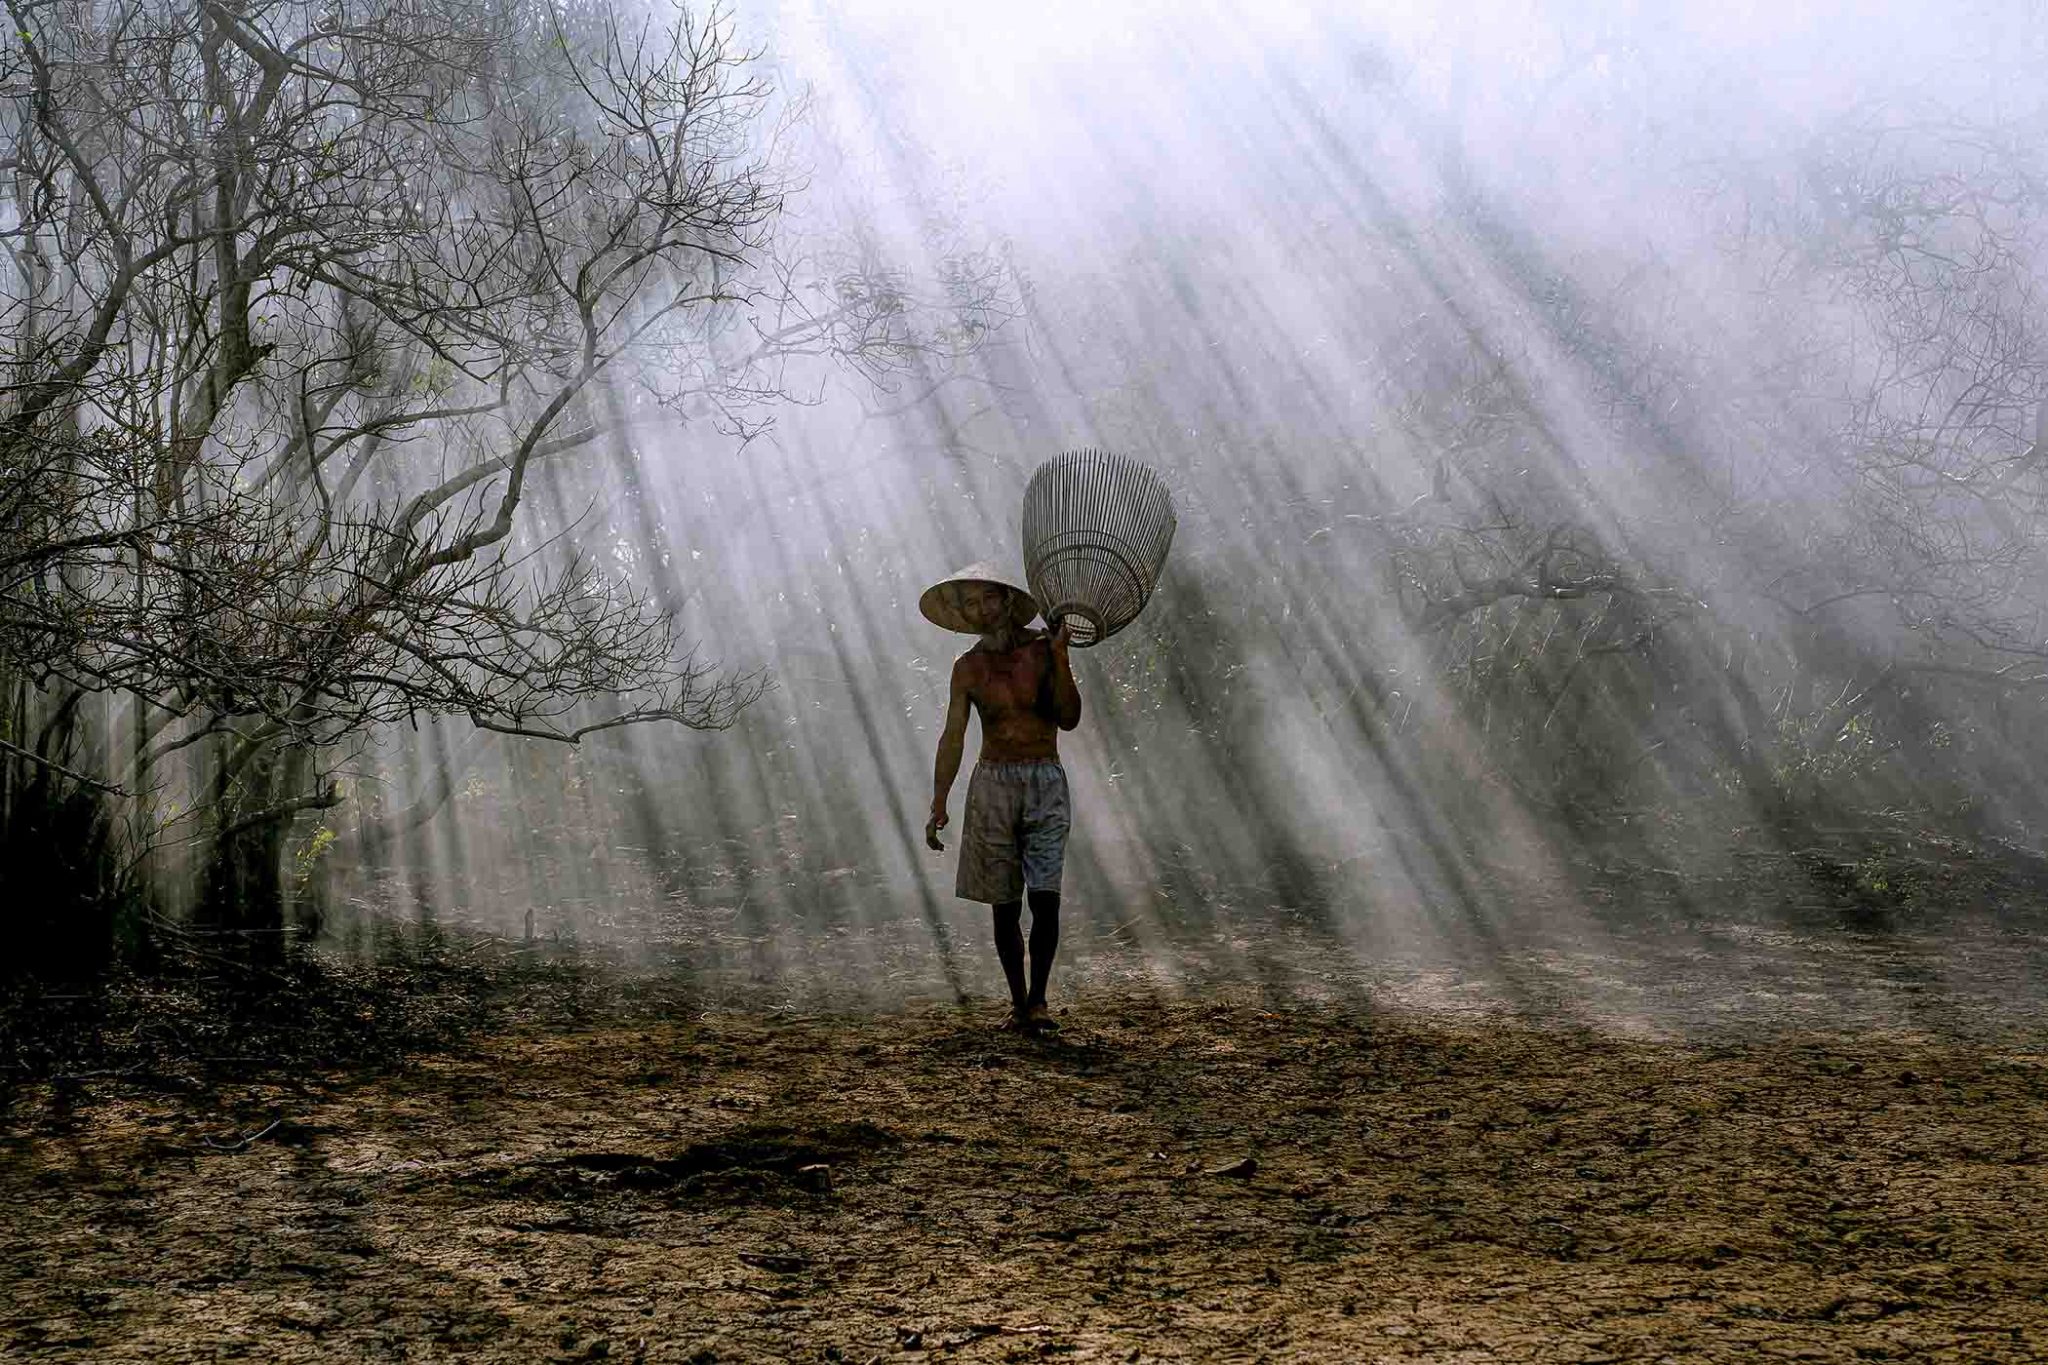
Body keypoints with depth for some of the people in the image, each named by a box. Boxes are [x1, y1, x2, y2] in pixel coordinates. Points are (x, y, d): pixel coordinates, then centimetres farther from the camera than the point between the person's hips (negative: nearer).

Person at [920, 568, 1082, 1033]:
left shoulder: (1043, 650, 0)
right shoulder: (968, 667, 4)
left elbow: (1069, 719, -7)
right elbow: (953, 737, 1)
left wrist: (1060, 658, -17)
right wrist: (938, 805, -7)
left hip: (1046, 783, -1)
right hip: (994, 783, 1)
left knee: (1045, 897, -12)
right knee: (1005, 904, 2)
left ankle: (1038, 998, -1)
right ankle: (1018, 1001, 13)